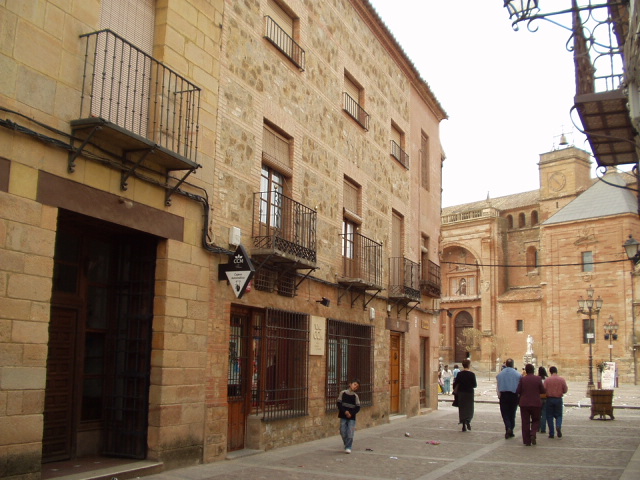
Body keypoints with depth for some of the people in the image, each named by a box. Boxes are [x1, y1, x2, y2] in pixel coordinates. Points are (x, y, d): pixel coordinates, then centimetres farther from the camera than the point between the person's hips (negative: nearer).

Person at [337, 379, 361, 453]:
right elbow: (339, 403, -2)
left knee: (350, 433, -6)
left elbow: (357, 407, 1)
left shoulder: (355, 396, 2)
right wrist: (345, 411, -14)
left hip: (352, 417, 0)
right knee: (343, 432, 2)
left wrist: (351, 413, -13)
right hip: (343, 416, 0)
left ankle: (348, 447, 3)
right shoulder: (343, 393, 0)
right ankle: (347, 445, 21)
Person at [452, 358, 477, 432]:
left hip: (461, 393, 1)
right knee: (469, 408, 12)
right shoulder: (472, 374, -9)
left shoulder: (459, 374, -4)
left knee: (462, 409, 7)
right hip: (469, 393, -1)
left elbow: (455, 384, -4)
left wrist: (455, 391, 12)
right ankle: (468, 421, -12)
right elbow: (475, 385, -8)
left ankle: (464, 425, 5)